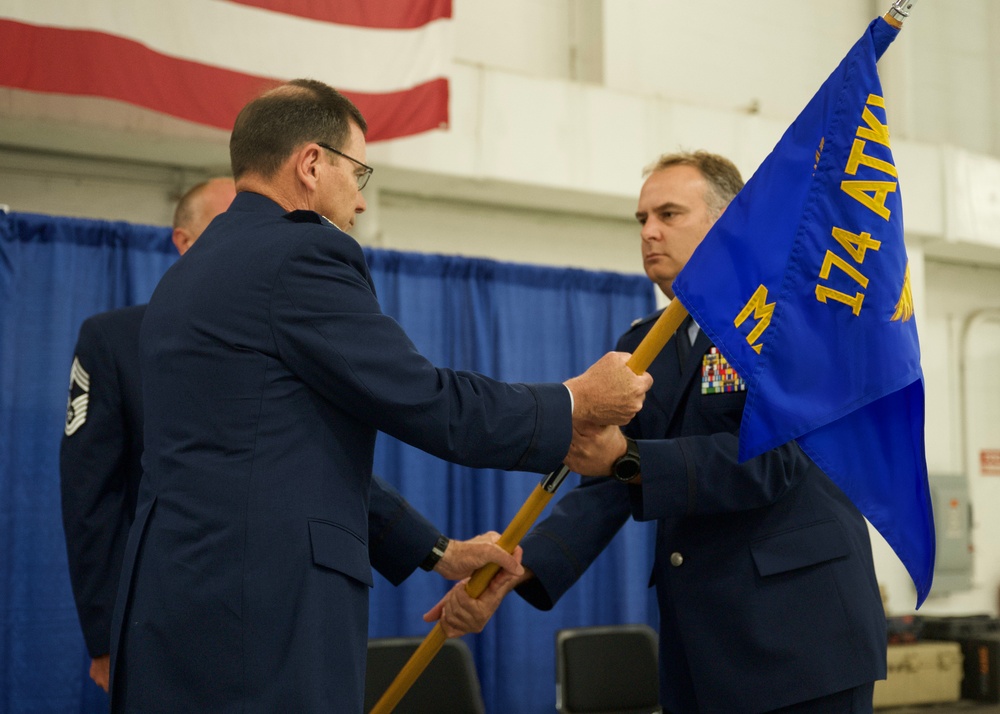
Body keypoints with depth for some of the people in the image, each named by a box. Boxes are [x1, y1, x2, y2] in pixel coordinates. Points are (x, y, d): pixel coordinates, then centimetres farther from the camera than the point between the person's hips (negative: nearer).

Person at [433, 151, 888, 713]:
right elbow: (607, 490, 4)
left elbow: (767, 458, -18)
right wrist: (516, 568, -11)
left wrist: (627, 458, -27)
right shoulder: (641, 345, 12)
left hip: (802, 628, -5)